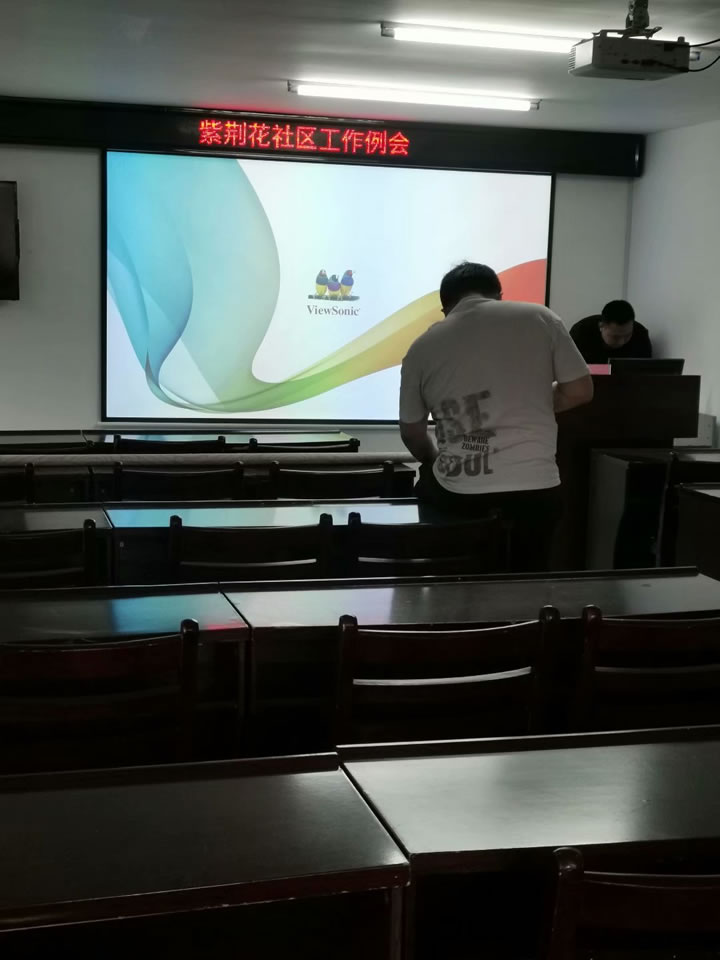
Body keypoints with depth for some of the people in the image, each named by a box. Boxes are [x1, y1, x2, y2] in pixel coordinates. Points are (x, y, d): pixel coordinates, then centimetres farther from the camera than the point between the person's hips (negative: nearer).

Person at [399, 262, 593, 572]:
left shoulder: (422, 347, 7)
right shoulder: (539, 318, 4)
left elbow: (412, 433, 17)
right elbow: (580, 391, 7)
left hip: (457, 498, 1)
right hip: (534, 491, 0)